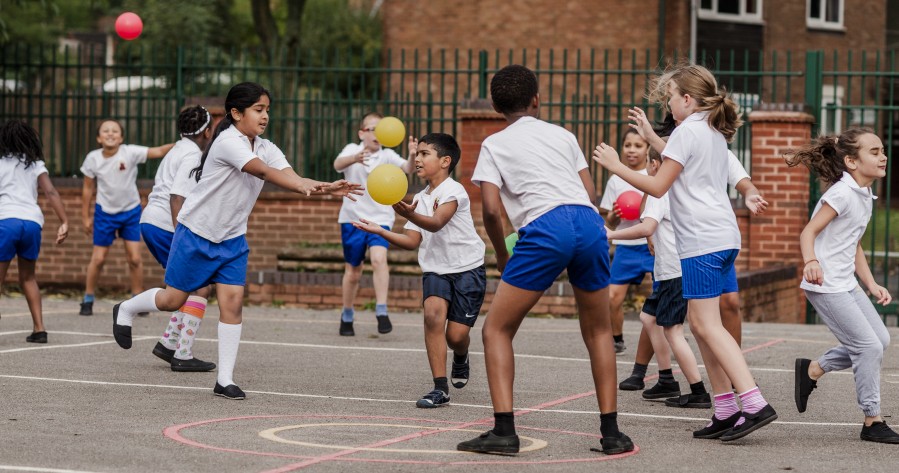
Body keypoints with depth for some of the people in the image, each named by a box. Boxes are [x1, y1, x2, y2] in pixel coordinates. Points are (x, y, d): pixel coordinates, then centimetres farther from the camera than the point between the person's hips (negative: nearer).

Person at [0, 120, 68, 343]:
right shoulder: (36, 164, 17)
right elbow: (51, 193, 4)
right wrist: (64, 222, -1)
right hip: (32, 221, 3)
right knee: (27, 277, 20)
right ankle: (39, 329, 11)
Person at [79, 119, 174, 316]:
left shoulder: (130, 152, -17)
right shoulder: (93, 159, -10)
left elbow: (158, 152, -28)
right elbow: (88, 188, 1)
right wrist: (85, 217, 4)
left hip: (131, 211, -1)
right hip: (105, 212, 1)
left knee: (135, 259, -3)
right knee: (98, 259, 2)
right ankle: (88, 300, 18)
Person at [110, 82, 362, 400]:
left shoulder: (266, 149, 0)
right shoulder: (228, 141, -21)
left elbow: (292, 177, -15)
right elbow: (263, 171, -35)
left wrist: (325, 188, -34)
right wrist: (302, 187, -48)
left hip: (232, 240, 6)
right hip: (196, 233, -6)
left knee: (232, 302, -6)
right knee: (174, 299, 5)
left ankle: (225, 380, -1)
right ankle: (126, 309, 36)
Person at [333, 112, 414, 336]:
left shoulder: (387, 155, 0)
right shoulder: (352, 150, -2)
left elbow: (406, 168, -18)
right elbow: (338, 164, -24)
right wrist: (355, 158, -46)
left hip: (379, 218, 0)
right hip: (352, 217, 0)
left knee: (379, 259, -24)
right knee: (353, 272, 8)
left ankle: (382, 312, -24)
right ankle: (347, 317, 26)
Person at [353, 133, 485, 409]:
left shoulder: (453, 191, -12)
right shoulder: (420, 199, 9)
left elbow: (436, 223, -30)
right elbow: (412, 241, 4)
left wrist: (409, 215, -49)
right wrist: (380, 232, -10)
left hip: (467, 269, -5)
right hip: (435, 269, 5)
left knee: (456, 335, -9)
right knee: (433, 313, -23)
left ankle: (460, 357, 32)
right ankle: (440, 388, -21)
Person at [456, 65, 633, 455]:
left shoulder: (495, 145, 14)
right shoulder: (562, 135, 24)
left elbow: (492, 209, 2)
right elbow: (591, 195, 19)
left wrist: (502, 255, 17)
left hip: (544, 230, -4)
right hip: (589, 222, 4)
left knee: (496, 330, 8)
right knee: (598, 331, 19)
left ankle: (503, 430, -4)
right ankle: (611, 432, 13)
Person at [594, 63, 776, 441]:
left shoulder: (687, 131, -8)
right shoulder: (715, 133, 19)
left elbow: (658, 186, -10)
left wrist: (615, 166, 0)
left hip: (702, 240, -10)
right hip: (722, 238, 10)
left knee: (708, 325, -12)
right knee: (701, 324, 11)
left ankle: (755, 404, -21)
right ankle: (726, 411, 8)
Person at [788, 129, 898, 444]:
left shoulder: (865, 196, 12)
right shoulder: (842, 193, -16)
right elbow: (809, 232, -20)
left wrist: (871, 284, 15)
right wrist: (811, 261, -39)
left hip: (846, 285, 10)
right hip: (825, 286, -9)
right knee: (870, 346, -10)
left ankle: (813, 369, 21)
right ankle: (872, 422, 0)